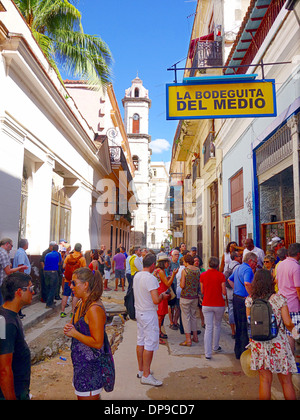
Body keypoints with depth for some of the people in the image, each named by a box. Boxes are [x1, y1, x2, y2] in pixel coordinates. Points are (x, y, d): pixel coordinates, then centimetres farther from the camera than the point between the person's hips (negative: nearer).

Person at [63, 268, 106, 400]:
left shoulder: (94, 309, -24)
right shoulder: (80, 303, 5)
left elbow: (97, 343, -25)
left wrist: (74, 333, -18)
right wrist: (68, 328, -3)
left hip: (90, 366, -9)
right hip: (80, 363, 9)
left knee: (87, 396, 3)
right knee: (80, 395, 21)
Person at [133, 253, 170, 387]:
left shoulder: (137, 276, 5)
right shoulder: (151, 278, -23)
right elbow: (156, 300, -27)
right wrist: (163, 296, -7)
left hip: (139, 312, 9)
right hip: (149, 314, -9)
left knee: (140, 341, 17)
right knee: (150, 344, 0)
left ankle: (141, 370, 30)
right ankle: (146, 376, 8)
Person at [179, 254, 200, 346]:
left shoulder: (185, 270, -15)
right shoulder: (198, 270, 1)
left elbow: (182, 286, -16)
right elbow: (199, 284, 9)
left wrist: (180, 281, 3)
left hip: (185, 297, -6)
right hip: (195, 296, 6)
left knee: (186, 317, 3)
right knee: (193, 316, 20)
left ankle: (188, 339, 5)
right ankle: (195, 336, 28)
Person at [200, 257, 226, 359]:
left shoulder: (203, 275, -3)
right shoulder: (221, 275, -8)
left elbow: (202, 291, 3)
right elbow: (224, 292, -8)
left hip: (207, 304, 1)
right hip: (219, 304, 0)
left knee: (208, 328, 4)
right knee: (217, 325, 20)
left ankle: (208, 353, 0)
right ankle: (216, 347, 36)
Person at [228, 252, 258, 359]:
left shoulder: (238, 268, 14)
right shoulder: (248, 269, -16)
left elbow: (230, 279, 26)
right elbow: (247, 283, -33)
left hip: (236, 298, 10)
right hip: (244, 300, -10)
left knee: (239, 326, 18)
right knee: (245, 328, -1)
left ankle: (237, 352, 28)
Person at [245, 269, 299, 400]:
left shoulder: (250, 300, -5)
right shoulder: (279, 299, -11)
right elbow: (287, 322, -9)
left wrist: (251, 341, 12)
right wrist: (293, 330, 12)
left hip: (258, 344, 2)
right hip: (278, 344, -2)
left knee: (265, 380, 12)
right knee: (286, 381, 13)